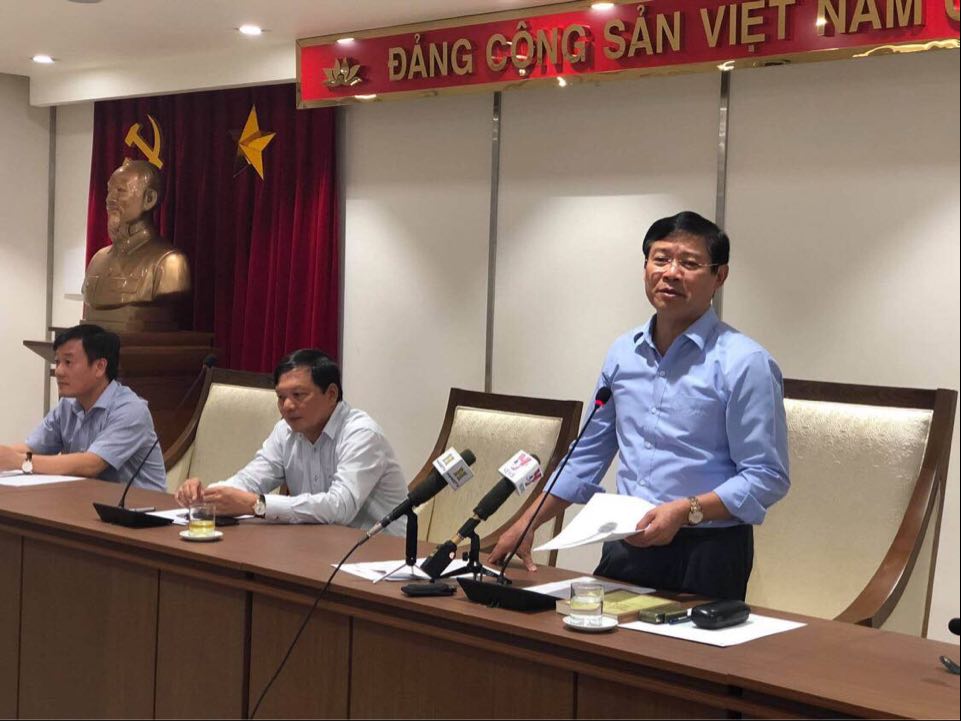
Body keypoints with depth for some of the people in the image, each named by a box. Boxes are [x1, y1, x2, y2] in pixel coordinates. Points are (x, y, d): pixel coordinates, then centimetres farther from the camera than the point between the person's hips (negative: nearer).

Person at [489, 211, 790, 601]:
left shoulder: (745, 364, -11)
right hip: (626, 548, 5)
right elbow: (590, 452, 16)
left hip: (707, 555, -5)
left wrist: (686, 511, -24)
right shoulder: (623, 353, 8)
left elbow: (766, 477, -13)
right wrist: (527, 524, 13)